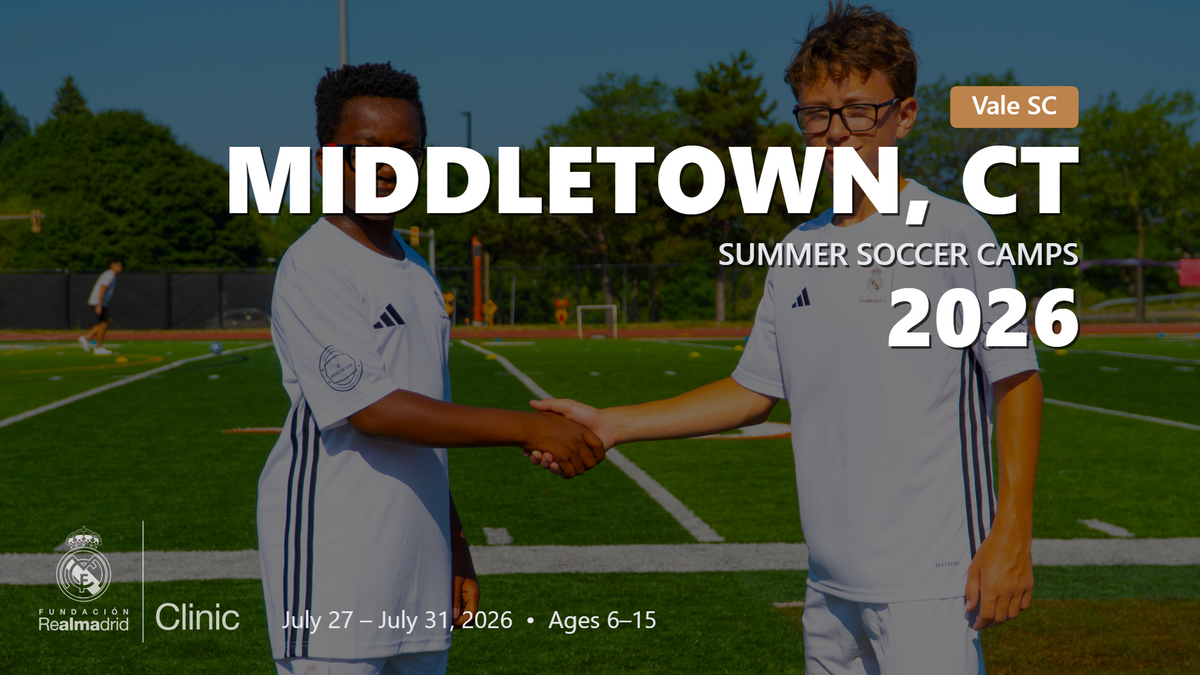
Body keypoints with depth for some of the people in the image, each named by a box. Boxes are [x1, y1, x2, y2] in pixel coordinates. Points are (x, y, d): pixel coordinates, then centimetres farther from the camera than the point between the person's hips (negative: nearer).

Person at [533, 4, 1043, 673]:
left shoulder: (955, 233, -6)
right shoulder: (798, 252, 13)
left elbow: (1016, 382, -7)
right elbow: (754, 392, 19)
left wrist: (1011, 535, -13)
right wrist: (610, 425, 13)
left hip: (930, 582, -6)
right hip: (833, 580, 6)